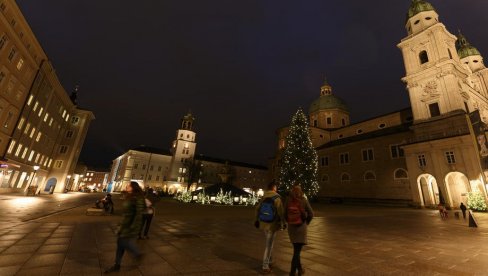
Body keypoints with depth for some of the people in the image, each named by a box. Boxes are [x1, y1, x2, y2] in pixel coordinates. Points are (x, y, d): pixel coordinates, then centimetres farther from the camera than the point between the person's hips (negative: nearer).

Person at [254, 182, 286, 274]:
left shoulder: (263, 197, -2)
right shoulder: (277, 198, -18)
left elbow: (257, 209, 6)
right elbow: (281, 212, -20)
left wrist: (257, 220, 20)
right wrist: (284, 223, -4)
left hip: (263, 224, 5)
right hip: (272, 225, -5)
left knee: (270, 243, 26)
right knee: (269, 245, 7)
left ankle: (269, 261, 36)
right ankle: (265, 267, 14)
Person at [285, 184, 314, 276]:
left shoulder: (288, 201, -7)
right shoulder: (304, 200, -11)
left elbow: (285, 214, -5)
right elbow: (311, 214, -8)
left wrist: (289, 222, 9)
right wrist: (306, 223, 6)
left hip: (291, 227, 3)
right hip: (301, 227, -3)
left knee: (296, 249, 20)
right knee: (297, 250, 5)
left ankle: (299, 269, 34)